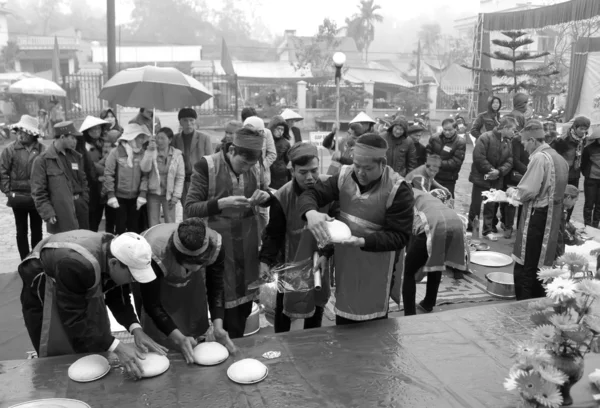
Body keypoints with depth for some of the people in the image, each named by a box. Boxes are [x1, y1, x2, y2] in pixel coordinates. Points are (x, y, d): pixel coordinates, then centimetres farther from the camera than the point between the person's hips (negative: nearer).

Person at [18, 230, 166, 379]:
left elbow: (118, 297, -9)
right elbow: (74, 319, -38)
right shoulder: (75, 265, -42)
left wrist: (136, 329, -23)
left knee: (98, 344, 5)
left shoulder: (117, 252, -21)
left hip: (83, 288, 6)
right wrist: (116, 347, -42)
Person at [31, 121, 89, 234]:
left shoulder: (76, 157, 13)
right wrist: (48, 213, -13)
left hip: (80, 210, 6)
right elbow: (38, 191, -7)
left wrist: (85, 202, 9)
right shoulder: (43, 160, -6)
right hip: (60, 215, -6)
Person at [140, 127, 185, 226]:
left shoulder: (177, 155, -1)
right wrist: (150, 151, -17)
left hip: (169, 194, -1)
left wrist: (176, 195, -7)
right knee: (153, 224, 6)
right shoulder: (151, 152, 2)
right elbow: (144, 168, -13)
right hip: (153, 193, 1)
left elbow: (180, 177, -1)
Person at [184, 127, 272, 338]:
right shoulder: (207, 166, -12)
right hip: (218, 246, -4)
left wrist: (265, 196, -6)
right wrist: (221, 203, -28)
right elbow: (189, 209, -13)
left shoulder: (255, 168, 2)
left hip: (247, 247, 5)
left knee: (245, 299, 14)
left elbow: (267, 197, 18)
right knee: (225, 302, 2)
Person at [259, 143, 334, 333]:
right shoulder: (282, 197, -22)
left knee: (317, 304, 19)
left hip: (318, 260, 2)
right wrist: (265, 260, -23)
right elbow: (273, 234, -12)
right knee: (284, 306, 14)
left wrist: (326, 255, -16)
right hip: (290, 261, -2)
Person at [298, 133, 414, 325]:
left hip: (375, 270, -4)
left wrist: (363, 241, -33)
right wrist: (311, 212, -28)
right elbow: (311, 194, -4)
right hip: (344, 263, 5)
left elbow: (400, 236, -18)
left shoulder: (398, 190, -19)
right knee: (342, 323, 21)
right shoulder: (344, 176, -4)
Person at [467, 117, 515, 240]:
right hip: (481, 178, -6)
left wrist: (499, 171, -16)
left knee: (491, 206, 12)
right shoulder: (486, 137, -14)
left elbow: (509, 161, 1)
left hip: (496, 180, 6)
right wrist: (491, 170, -19)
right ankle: (469, 227, 15)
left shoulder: (508, 142, 7)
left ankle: (488, 229, 23)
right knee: (476, 205, 1)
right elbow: (478, 157, -20)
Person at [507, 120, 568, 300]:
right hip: (552, 219, 9)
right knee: (541, 266, 16)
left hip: (537, 217, -9)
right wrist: (518, 192, 18)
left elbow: (528, 192, -20)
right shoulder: (559, 159, 12)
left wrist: (512, 192, 0)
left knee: (524, 267, -1)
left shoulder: (539, 157, -15)